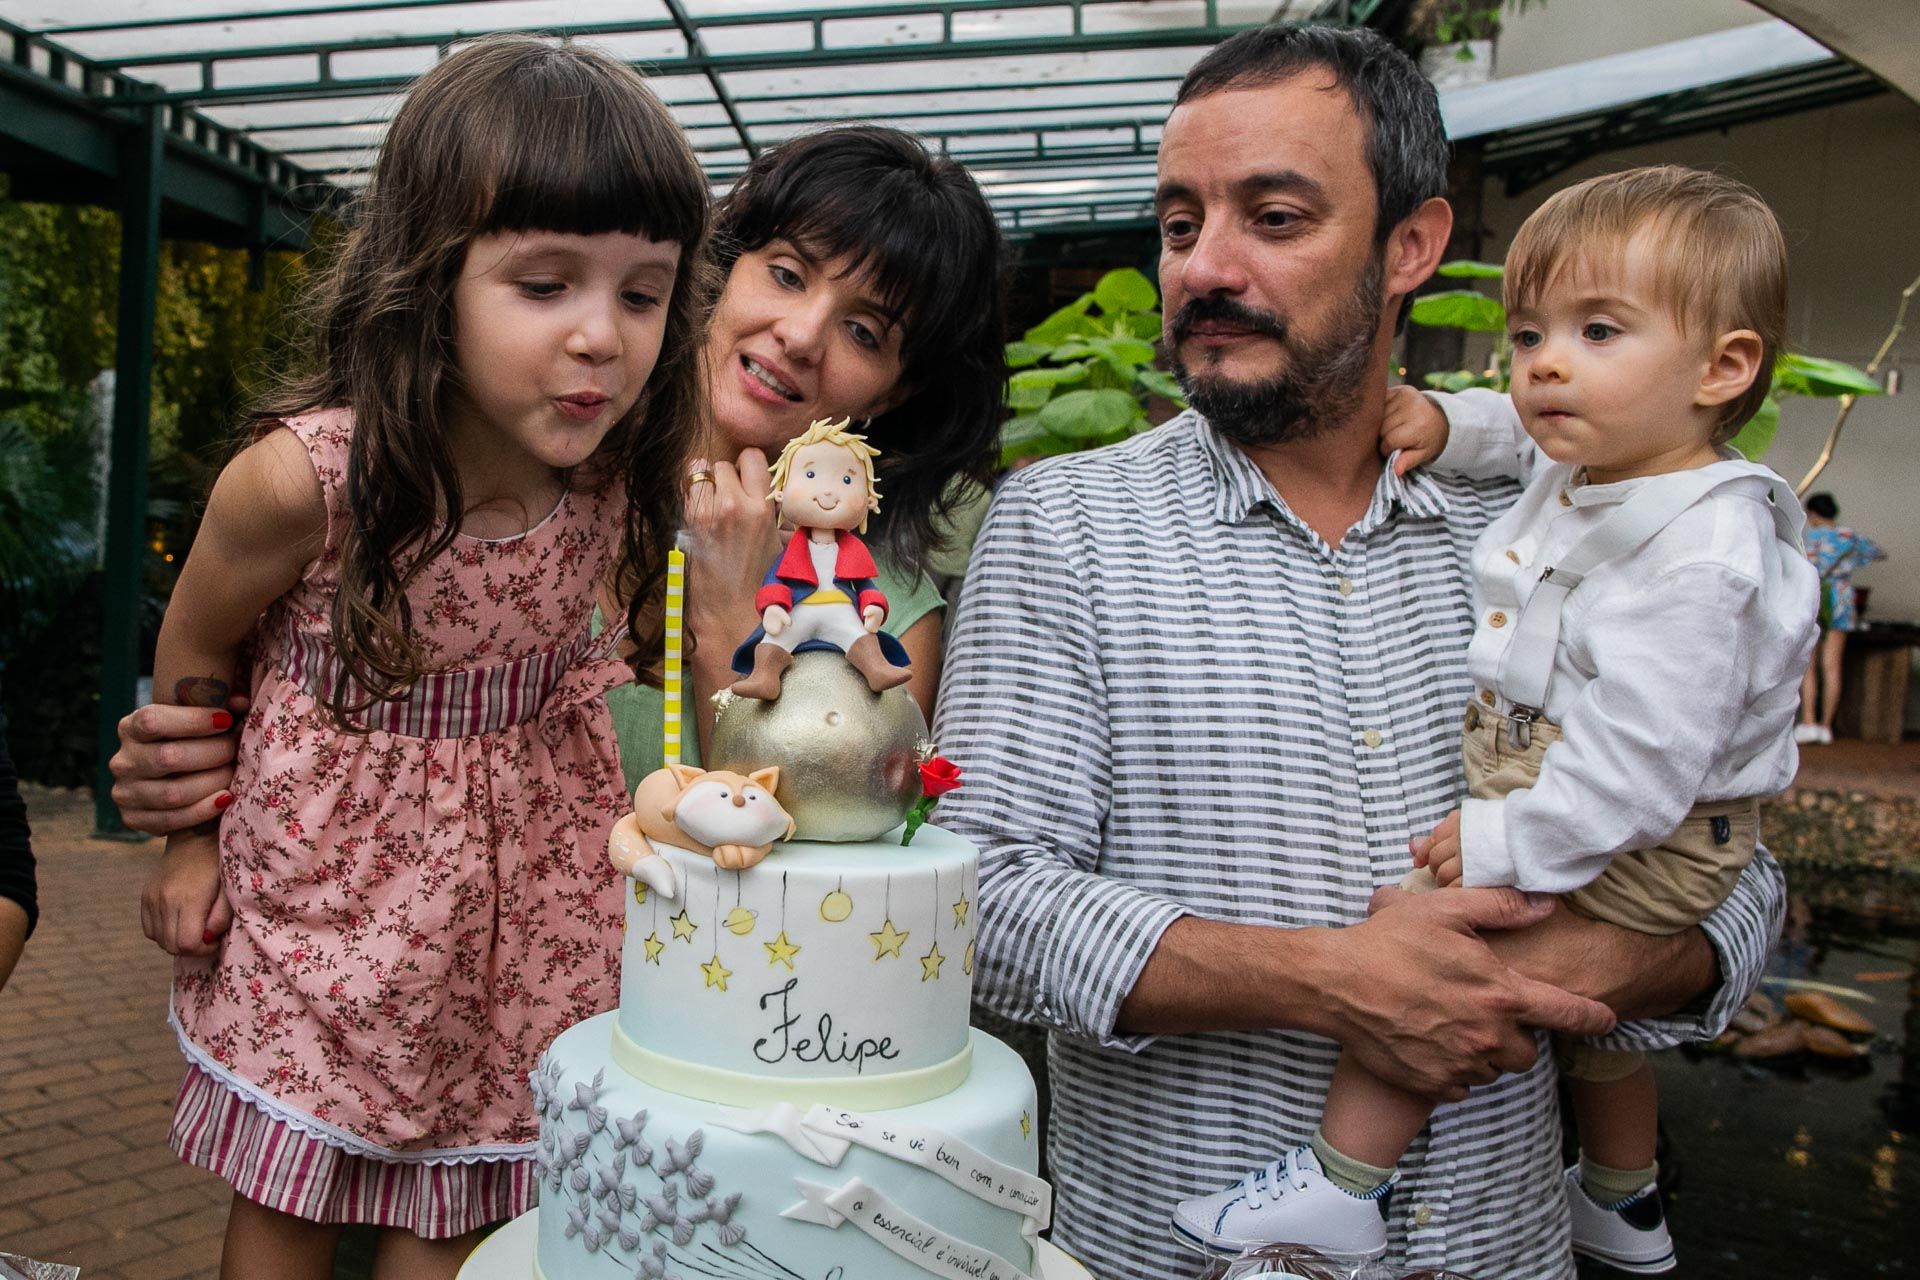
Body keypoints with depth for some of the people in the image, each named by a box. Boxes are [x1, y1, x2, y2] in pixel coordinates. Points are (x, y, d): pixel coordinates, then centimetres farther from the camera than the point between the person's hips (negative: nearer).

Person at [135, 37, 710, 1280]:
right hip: (328, 863, -2)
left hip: (527, 872, 2)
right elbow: (196, 646, -4)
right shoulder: (306, 478, -27)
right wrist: (193, 837, 6)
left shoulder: (627, 466, -18)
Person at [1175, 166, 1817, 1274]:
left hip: (1640, 845, -10)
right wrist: (1449, 424, 4)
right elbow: (1523, 433, 23)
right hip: (1548, 782, 10)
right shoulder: (1588, 459, -2)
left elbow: (1638, 761, -33)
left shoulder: (1698, 561, -30)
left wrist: (1507, 844, -31)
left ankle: (1343, 1187, -7)